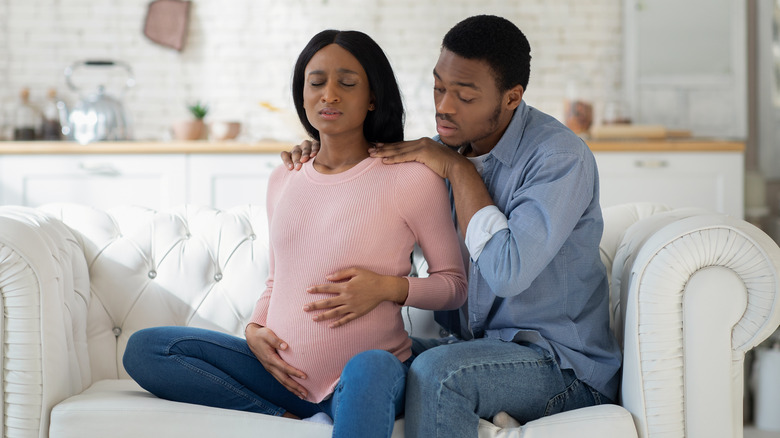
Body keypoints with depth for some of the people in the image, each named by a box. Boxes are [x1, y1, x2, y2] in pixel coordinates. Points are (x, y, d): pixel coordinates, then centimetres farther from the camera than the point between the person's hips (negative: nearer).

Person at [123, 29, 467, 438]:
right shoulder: (283, 180, 12)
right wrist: (254, 330, 2)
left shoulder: (412, 178, -5)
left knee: (370, 367, -43)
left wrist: (387, 287, -15)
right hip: (284, 371, 7)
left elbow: (455, 284, 2)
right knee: (143, 348, -8)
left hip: (369, 369, -6)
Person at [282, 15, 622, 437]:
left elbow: (508, 272, -30)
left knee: (436, 370, -32)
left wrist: (459, 169, -22)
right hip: (473, 346, 7)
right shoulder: (452, 142, 3)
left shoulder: (561, 157, -19)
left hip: (561, 364, -7)